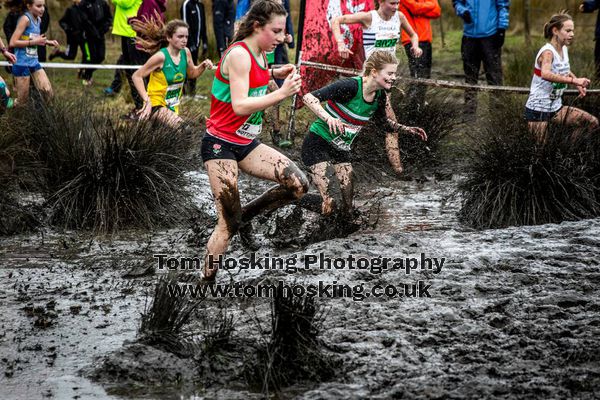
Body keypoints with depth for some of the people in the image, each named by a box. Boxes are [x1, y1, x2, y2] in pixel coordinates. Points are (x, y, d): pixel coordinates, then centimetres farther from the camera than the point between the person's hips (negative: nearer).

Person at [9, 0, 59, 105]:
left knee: (48, 91, -4)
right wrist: (33, 42, -21)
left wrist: (47, 42, 9)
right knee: (22, 100, -1)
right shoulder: (25, 19, -15)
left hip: (34, 62, 7)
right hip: (22, 64, -7)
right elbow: (13, 42, -19)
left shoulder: (38, 20, 8)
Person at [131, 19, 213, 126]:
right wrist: (147, 100, -24)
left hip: (173, 107, 7)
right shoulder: (161, 57, -21)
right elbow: (137, 76, -16)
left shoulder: (186, 53, -4)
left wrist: (203, 66, -4)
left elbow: (192, 74, 16)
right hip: (157, 105, -7)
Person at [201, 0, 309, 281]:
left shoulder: (259, 54, 5)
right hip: (221, 145, -8)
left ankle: (244, 215, 13)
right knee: (228, 225, -8)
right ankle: (206, 283, 4)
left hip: (246, 144, 8)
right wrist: (282, 93, -34)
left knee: (298, 184, -4)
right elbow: (239, 106, -28)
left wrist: (273, 74, 9)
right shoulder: (238, 55, -20)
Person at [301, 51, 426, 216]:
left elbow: (383, 123, 20)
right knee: (333, 204, -22)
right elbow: (309, 97, -28)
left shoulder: (380, 97, -1)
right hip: (318, 145, -7)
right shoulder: (351, 86, -24)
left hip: (341, 151, 7)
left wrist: (406, 129, 8)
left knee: (346, 208, 4)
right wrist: (328, 118, -43)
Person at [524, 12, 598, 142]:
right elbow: (545, 74, -42)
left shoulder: (564, 49, 6)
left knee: (592, 122, 1)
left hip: (556, 107, 8)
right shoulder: (547, 52, -20)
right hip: (538, 110, -8)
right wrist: (574, 80, -46)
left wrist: (578, 84, 12)